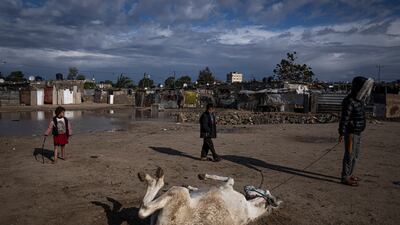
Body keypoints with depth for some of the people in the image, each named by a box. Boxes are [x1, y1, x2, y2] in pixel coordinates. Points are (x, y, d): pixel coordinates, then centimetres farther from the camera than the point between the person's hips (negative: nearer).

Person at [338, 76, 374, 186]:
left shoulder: (359, 100, 11)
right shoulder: (349, 101, -20)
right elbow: (344, 118, -22)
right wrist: (341, 133, -24)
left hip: (357, 132, 10)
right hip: (350, 133, -10)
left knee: (355, 154, 16)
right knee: (349, 155, -4)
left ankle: (349, 174, 27)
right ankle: (345, 178, 5)